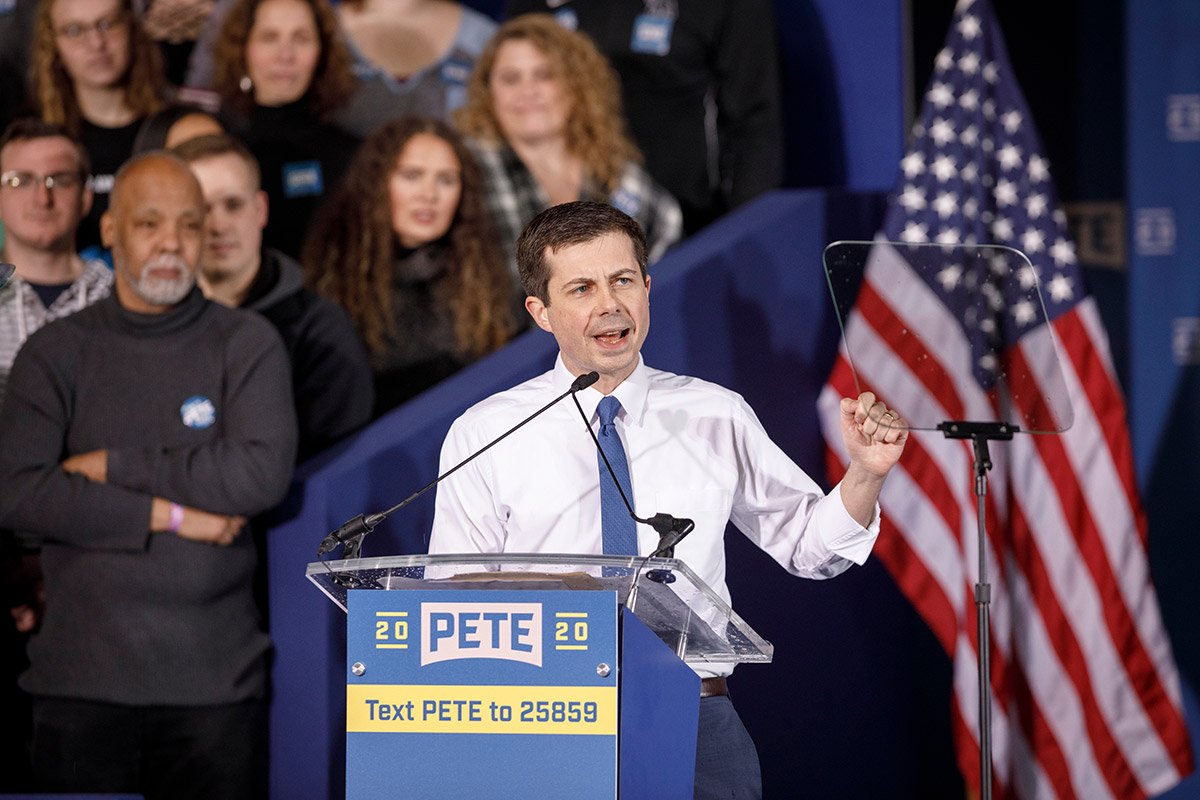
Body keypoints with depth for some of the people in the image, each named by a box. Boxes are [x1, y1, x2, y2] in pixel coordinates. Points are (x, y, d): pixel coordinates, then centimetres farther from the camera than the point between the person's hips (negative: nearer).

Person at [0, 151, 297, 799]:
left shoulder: (247, 344, 5)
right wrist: (170, 515, -10)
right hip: (80, 677, 1)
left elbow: (263, 474, -11)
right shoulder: (55, 353, 7)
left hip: (213, 678, -1)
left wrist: (114, 466, -7)